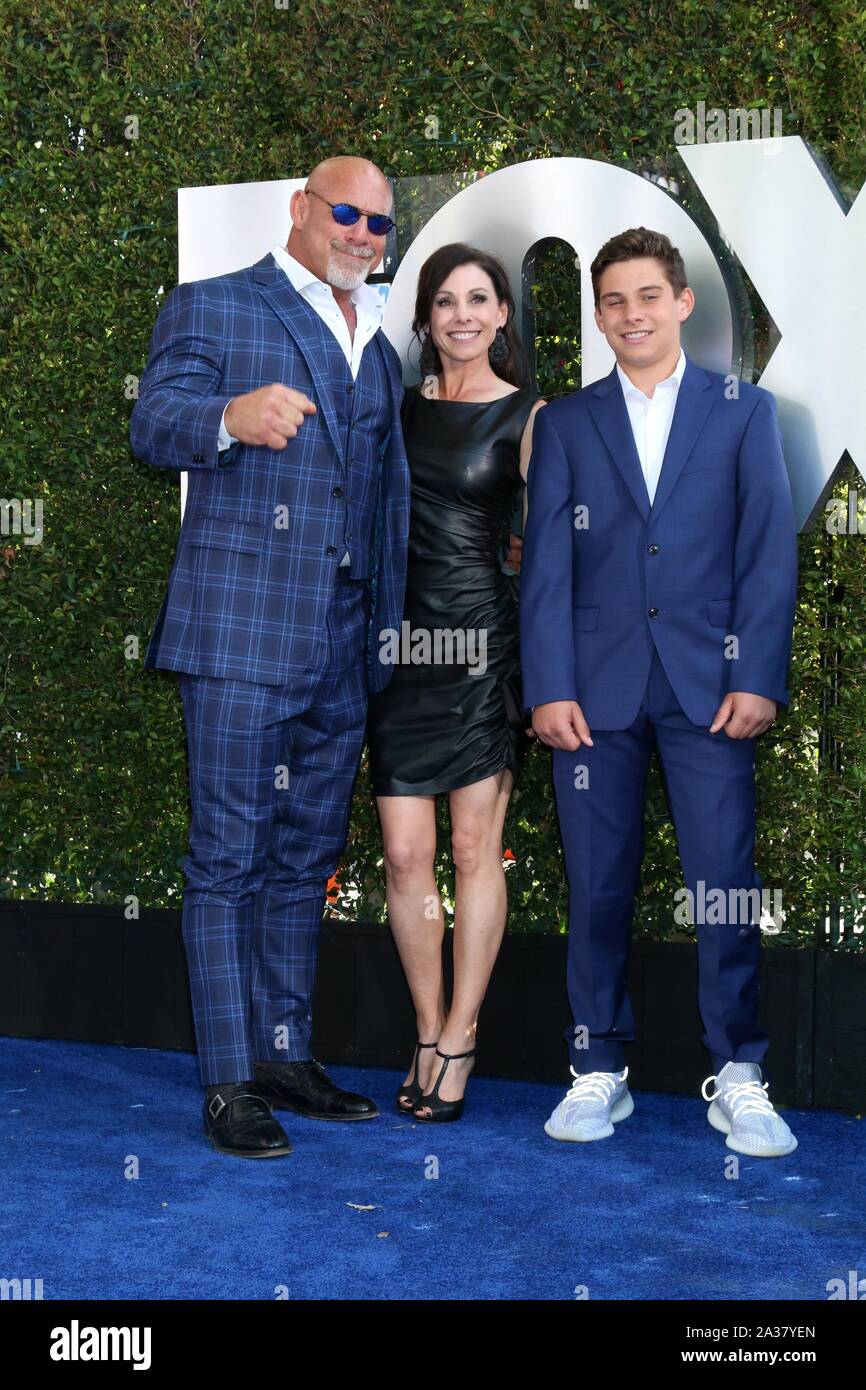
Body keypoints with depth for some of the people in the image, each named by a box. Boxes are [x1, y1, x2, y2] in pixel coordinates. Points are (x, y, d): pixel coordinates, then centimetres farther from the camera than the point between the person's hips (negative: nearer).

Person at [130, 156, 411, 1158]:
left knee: (306, 859, 13)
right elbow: (153, 424, -12)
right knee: (229, 857, -3)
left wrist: (387, 631, 16)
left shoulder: (377, 348, 21)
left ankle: (286, 1054, 23)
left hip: (345, 646, 7)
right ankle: (229, 1084, 4)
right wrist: (230, 419, -34)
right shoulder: (211, 308, 2)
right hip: (240, 632, -6)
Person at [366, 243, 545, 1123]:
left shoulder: (526, 417, 2)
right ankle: (430, 1036, 16)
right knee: (405, 855, 1)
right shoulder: (396, 406, 12)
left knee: (475, 849, 0)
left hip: (484, 638, -3)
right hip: (400, 643, 3)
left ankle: (458, 1043, 12)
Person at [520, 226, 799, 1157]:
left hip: (707, 682, -1)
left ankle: (737, 1078, 8)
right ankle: (600, 1071, 15)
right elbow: (547, 562, 5)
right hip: (596, 686, 1)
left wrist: (757, 677, -6)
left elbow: (768, 551, 3)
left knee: (725, 879, -4)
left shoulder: (742, 410, 9)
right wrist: (548, 687, -4)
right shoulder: (566, 423, 12)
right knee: (597, 886, 4)